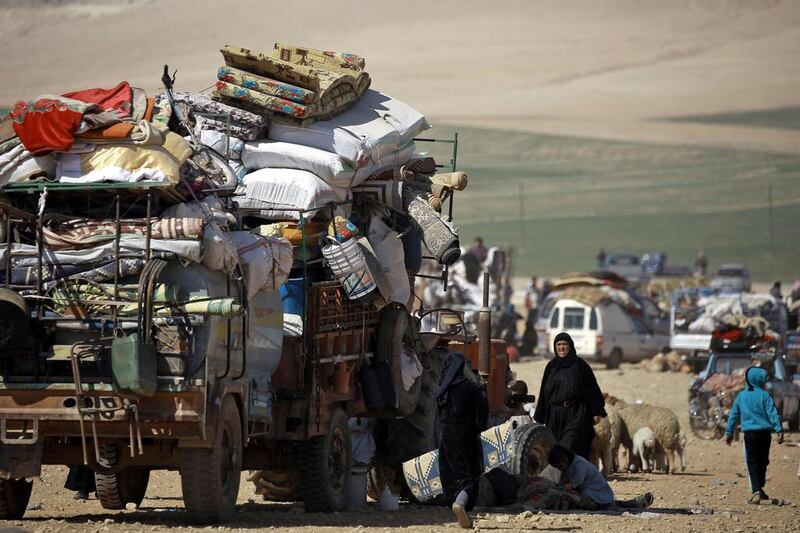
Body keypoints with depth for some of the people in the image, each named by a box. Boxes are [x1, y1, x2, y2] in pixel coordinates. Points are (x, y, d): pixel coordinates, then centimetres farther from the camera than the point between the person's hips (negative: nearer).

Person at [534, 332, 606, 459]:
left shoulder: (580, 365, -1)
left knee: (569, 448, -15)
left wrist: (597, 412, -8)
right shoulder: (551, 367, 12)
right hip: (555, 415, 5)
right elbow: (544, 393, 14)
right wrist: (539, 417, 12)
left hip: (575, 415, -5)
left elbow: (592, 388, -3)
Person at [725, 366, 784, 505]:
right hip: (764, 433, -1)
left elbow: (734, 415, 11)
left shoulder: (741, 396, 5)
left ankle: (756, 491, -17)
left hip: (749, 434, 1)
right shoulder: (764, 396, -5)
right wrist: (779, 431, -12)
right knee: (763, 461, 15)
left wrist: (729, 432, 19)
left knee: (752, 462, 0)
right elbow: (773, 414, -11)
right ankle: (759, 489, 25)